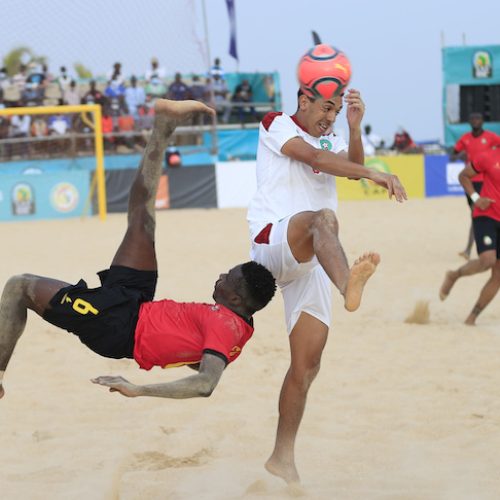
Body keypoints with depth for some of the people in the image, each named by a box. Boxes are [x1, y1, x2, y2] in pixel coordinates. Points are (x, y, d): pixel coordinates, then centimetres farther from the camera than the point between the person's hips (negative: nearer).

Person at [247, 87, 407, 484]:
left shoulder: (331, 141, 23)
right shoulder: (276, 124, 5)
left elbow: (353, 168, 1)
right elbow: (314, 158, -13)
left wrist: (355, 129, -16)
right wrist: (374, 175, -23)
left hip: (312, 261, 7)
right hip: (272, 244, -7)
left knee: (308, 363, 2)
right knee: (324, 217, -39)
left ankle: (283, 457, 12)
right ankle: (348, 286, -74)